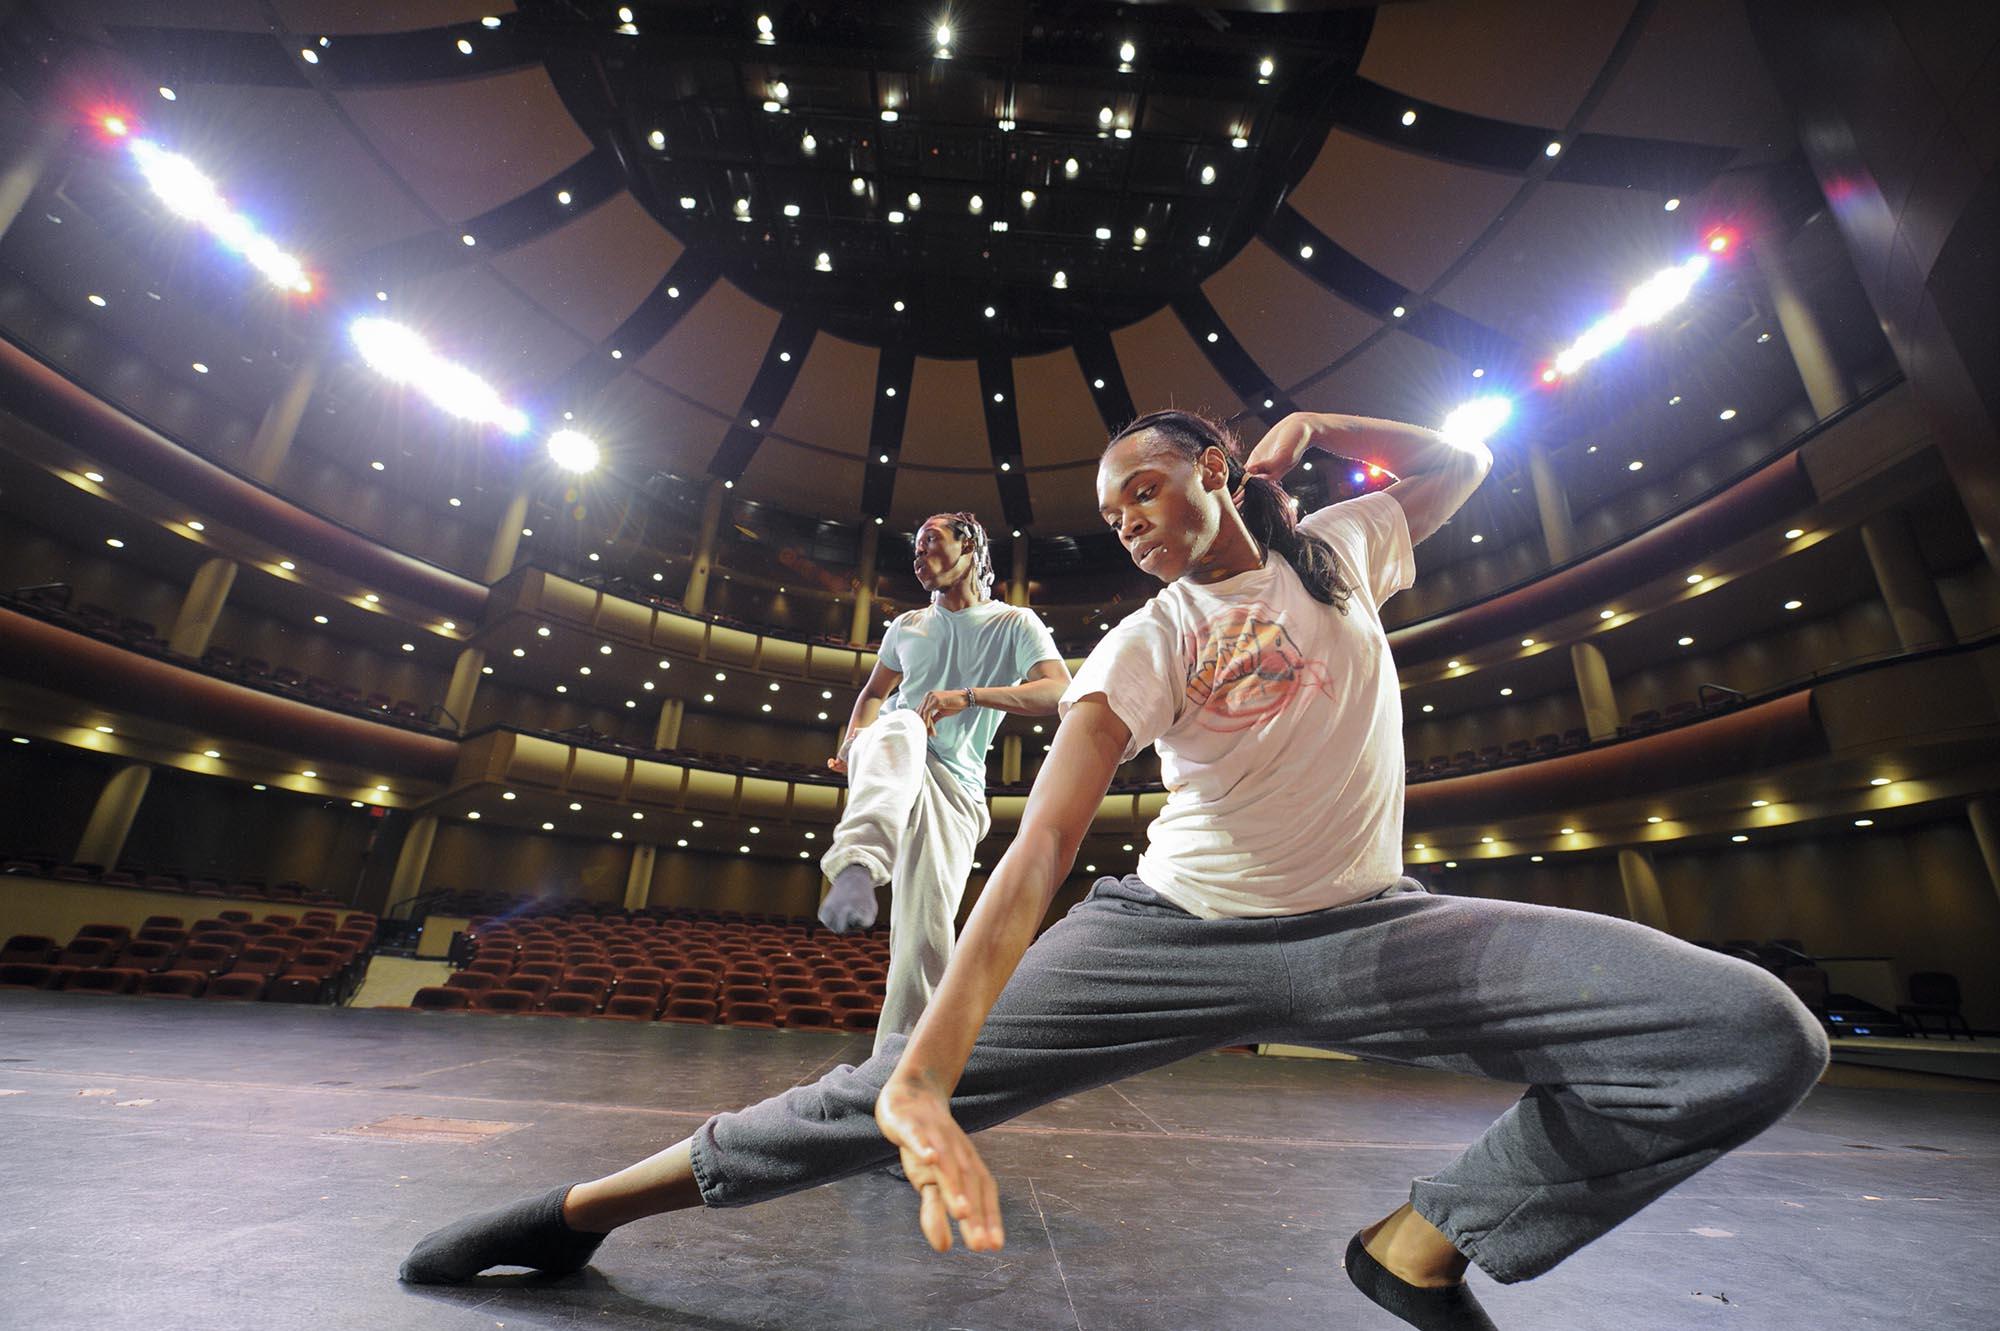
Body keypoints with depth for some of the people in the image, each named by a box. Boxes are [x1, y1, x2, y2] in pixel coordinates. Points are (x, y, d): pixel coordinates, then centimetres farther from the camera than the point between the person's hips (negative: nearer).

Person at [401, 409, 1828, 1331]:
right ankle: (583, 1208, 11)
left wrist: (1320, 427, 7)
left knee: (1762, 1038, -14)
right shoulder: (1143, 647, -9)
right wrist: (927, 1072, -35)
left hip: (1371, 927, 4)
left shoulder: (1342, 547, 5)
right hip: (1178, 931, -3)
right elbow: (1044, 842, -22)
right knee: (886, 1090, -12)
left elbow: (1464, 464, 26)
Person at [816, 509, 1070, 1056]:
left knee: (928, 933, -10)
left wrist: (968, 695, -25)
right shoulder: (907, 626, 19)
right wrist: (852, 739, 7)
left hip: (955, 789, -1)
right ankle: (856, 869, -57)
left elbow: (1062, 693, -11)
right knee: (902, 728, -36)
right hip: (886, 764, 2)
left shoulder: (1014, 623, 5)